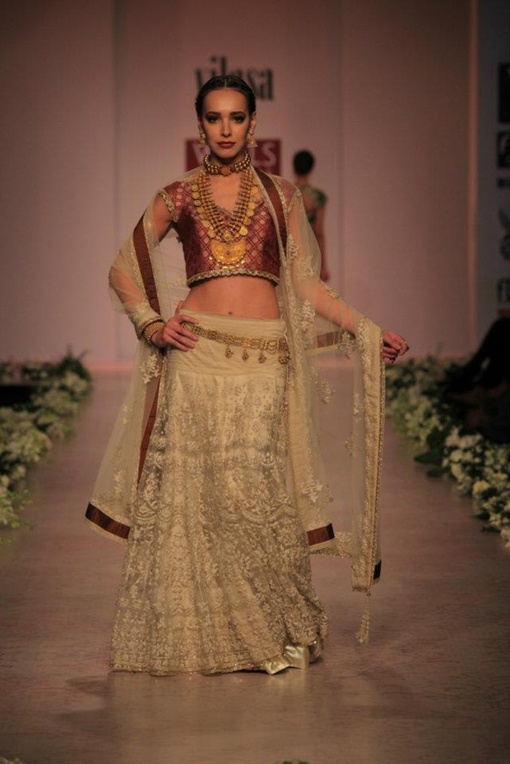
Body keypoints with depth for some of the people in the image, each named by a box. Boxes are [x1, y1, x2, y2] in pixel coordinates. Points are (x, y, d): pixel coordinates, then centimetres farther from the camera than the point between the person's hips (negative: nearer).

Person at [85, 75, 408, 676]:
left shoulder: (280, 195, 13)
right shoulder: (177, 197, 11)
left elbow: (305, 283, 14)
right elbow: (123, 269, 15)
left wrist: (367, 332, 6)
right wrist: (153, 325, 0)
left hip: (265, 358, 0)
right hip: (197, 355, 0)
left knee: (256, 489, -6)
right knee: (194, 487, -3)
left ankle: (270, 631, 5)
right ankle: (195, 632, 7)